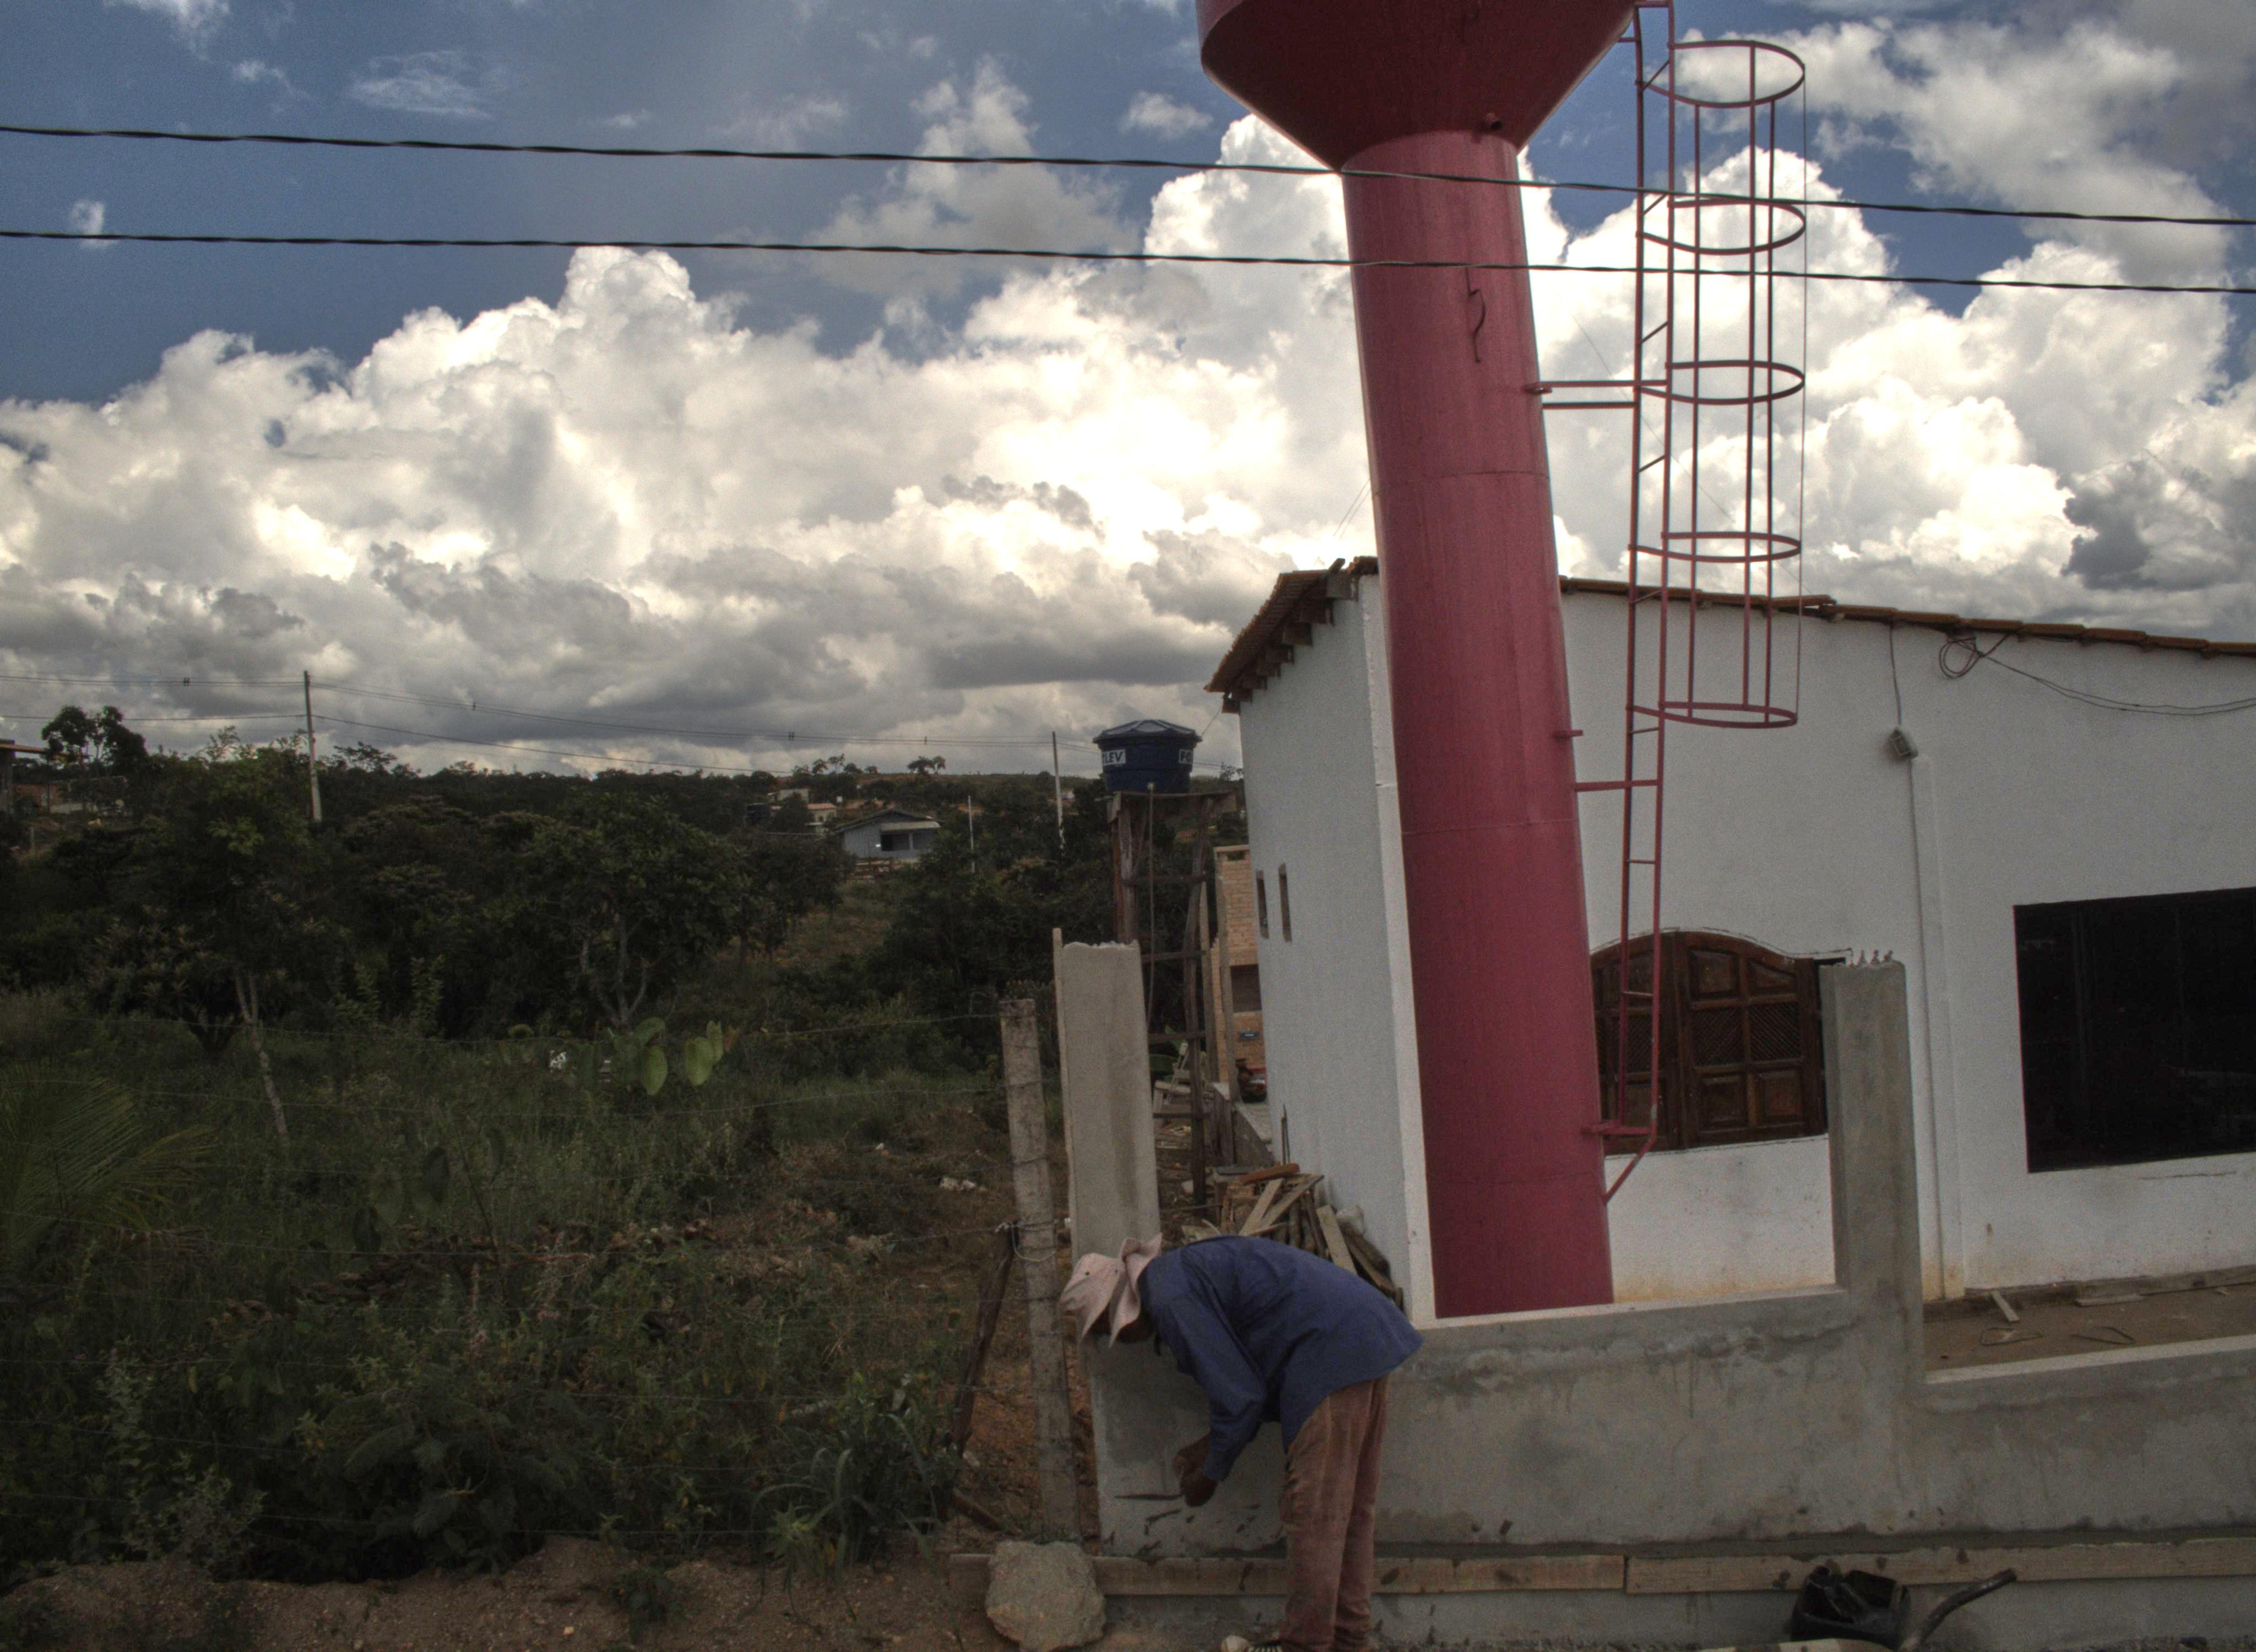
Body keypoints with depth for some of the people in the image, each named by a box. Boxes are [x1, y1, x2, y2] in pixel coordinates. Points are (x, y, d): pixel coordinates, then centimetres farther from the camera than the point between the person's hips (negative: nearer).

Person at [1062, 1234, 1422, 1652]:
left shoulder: (1171, 1300, -12)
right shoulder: (1182, 1272, 19)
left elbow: (1239, 1394, -11)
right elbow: (1250, 1377, 27)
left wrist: (1211, 1472, 3)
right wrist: (1212, 1443, 26)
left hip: (1333, 1352, -11)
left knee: (1313, 1508, -3)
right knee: (1351, 1502, 15)